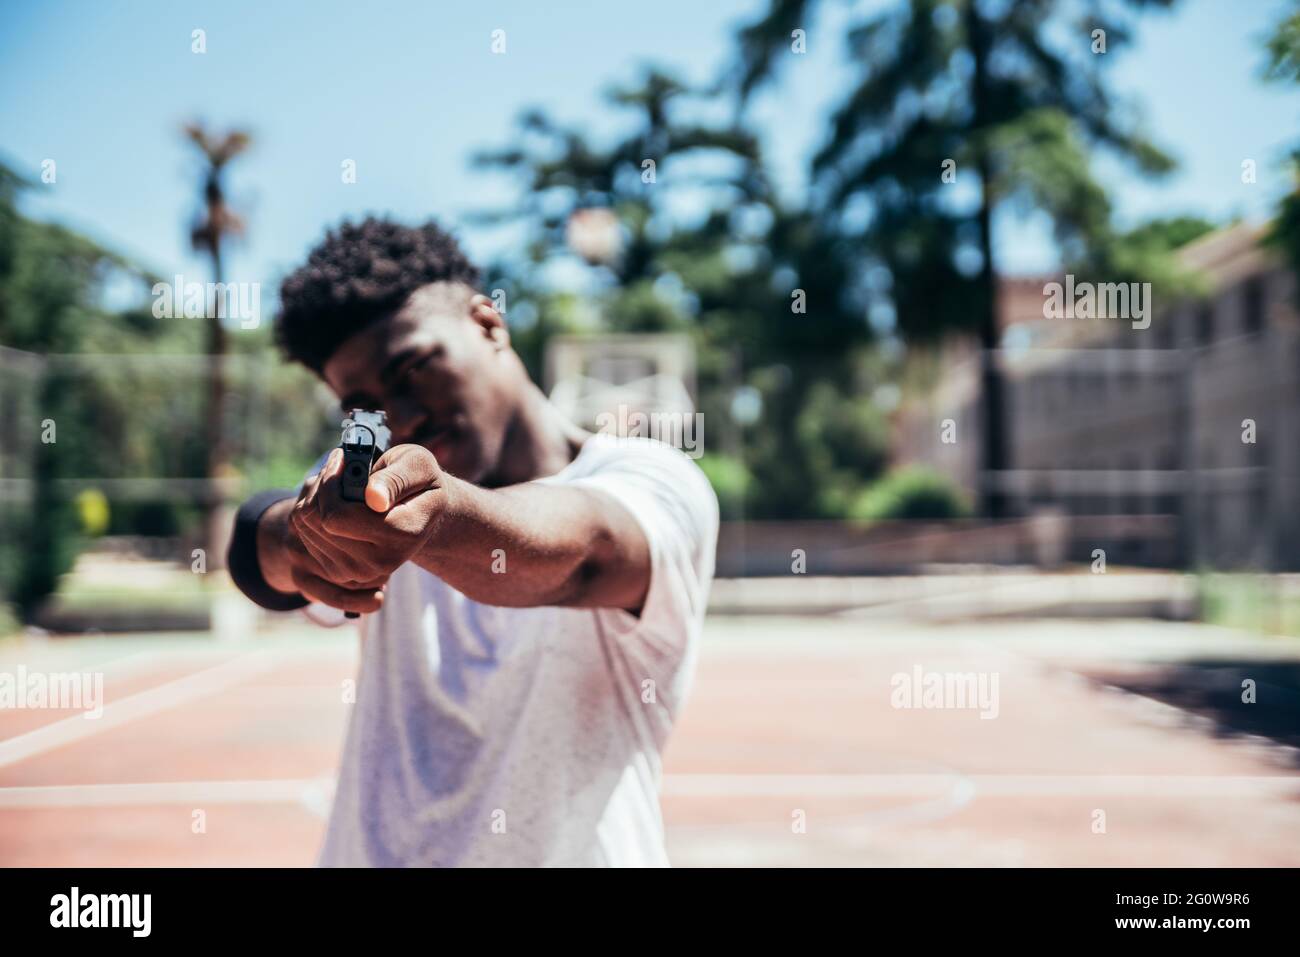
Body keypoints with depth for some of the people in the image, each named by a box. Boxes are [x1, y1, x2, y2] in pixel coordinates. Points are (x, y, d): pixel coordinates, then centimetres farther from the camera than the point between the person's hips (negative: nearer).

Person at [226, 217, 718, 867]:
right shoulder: (368, 484, 9)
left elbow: (579, 550, -26)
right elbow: (254, 551, -10)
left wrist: (445, 515, -44)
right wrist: (305, 537, -31)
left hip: (571, 850, -3)